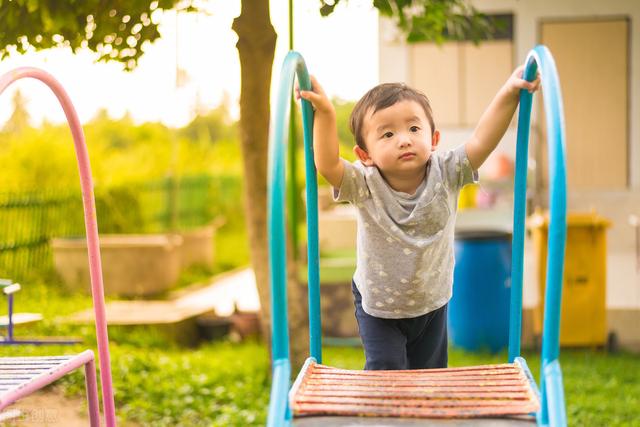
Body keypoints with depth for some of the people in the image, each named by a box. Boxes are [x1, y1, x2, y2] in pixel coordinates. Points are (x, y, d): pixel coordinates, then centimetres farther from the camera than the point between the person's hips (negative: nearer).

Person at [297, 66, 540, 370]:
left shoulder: (445, 175, -20)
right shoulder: (365, 186, -25)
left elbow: (481, 141, -31)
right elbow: (327, 165, -41)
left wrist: (508, 95, -42)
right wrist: (324, 113, -51)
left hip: (432, 302, 2)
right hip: (377, 307, -2)